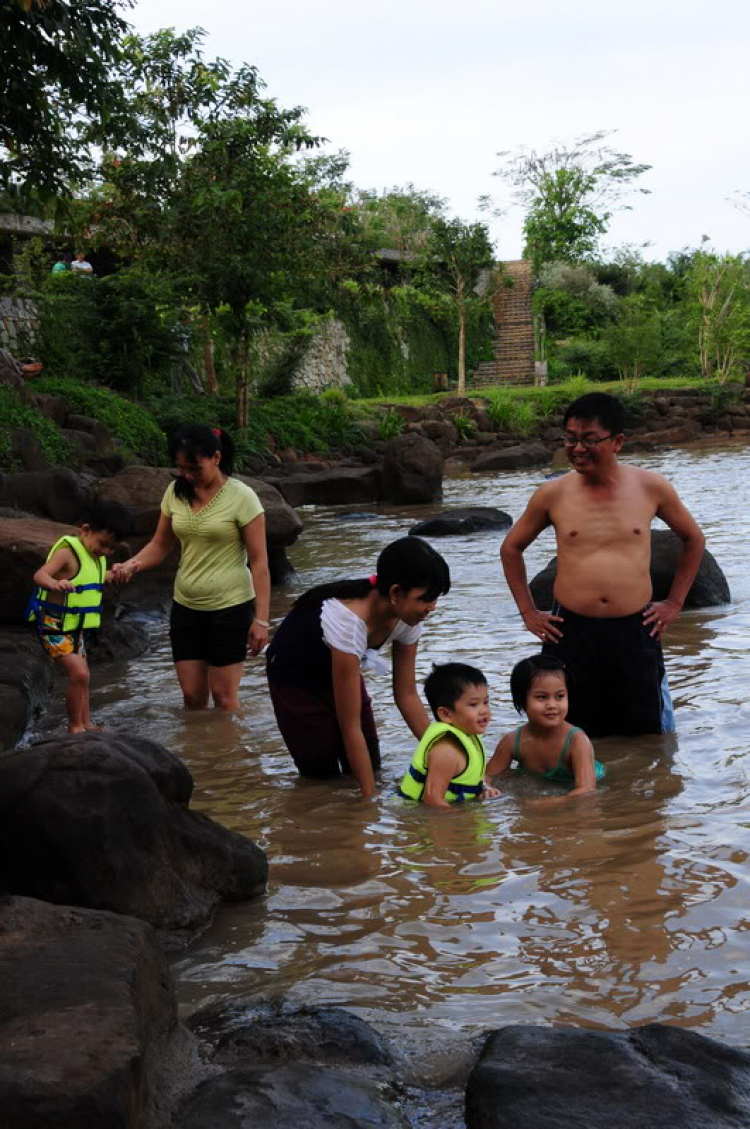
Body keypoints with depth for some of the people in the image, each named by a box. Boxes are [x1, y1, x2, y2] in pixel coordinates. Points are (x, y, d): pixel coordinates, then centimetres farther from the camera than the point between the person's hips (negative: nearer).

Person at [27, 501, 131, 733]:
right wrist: (55, 583, -55)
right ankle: (74, 726, -5)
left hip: (75, 627, 10)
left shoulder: (95, 555, 7)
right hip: (54, 625, -10)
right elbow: (40, 575, -36)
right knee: (78, 673, -18)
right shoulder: (68, 551, -21)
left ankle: (85, 725, 31)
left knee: (80, 675, 19)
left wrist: (112, 575, 13)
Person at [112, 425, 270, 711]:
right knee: (192, 696, 8)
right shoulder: (176, 492, 1)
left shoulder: (241, 497, -14)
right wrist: (132, 564, -13)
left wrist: (261, 619, -14)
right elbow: (160, 545, 9)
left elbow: (259, 562, -12)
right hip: (186, 607, 5)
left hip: (230, 607, -5)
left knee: (223, 696, 0)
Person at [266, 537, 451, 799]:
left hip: (336, 669, 6)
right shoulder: (347, 621, -42)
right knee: (322, 775, -4)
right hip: (294, 677, -6)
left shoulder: (408, 616, -22)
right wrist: (370, 797, -32)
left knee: (371, 767, 3)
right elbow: (350, 726, -36)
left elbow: (406, 694, -9)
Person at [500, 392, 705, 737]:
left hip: (635, 632, 0)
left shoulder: (651, 488, -1)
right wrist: (528, 612, 8)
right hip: (570, 633, 0)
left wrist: (675, 602, 9)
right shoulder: (553, 494, -1)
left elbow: (694, 540, 15)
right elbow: (512, 548, 14)